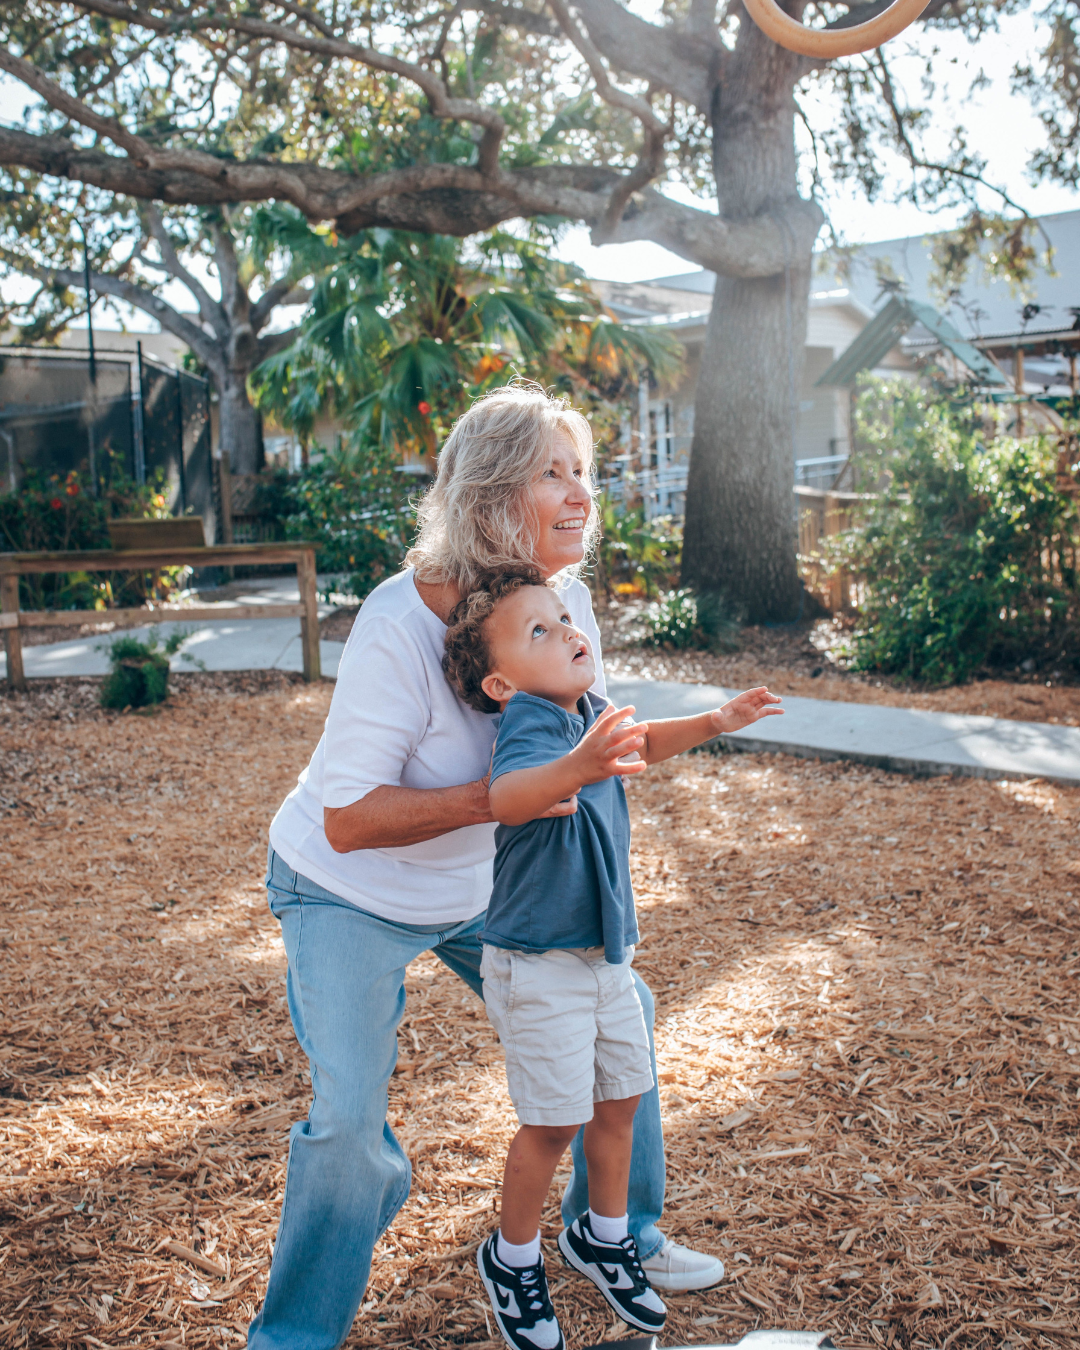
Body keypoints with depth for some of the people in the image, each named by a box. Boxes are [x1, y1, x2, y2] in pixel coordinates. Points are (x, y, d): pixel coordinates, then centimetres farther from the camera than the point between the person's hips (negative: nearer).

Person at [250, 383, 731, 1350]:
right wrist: (493, 798, -39)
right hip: (351, 893, -6)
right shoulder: (402, 622, -31)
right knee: (351, 1118, -14)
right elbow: (347, 819, -30)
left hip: (485, 882, 7)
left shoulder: (564, 594, -10)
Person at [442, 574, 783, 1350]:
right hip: (540, 965, -8)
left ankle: (604, 1236, 41)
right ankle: (512, 1259, 26)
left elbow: (642, 741, 24)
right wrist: (576, 768, -68)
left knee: (620, 1098, 18)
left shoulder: (587, 713, 0)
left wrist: (717, 722, 12)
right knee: (558, 1117, 1)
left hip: (606, 953, 8)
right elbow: (507, 798, -50)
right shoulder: (529, 729, -26)